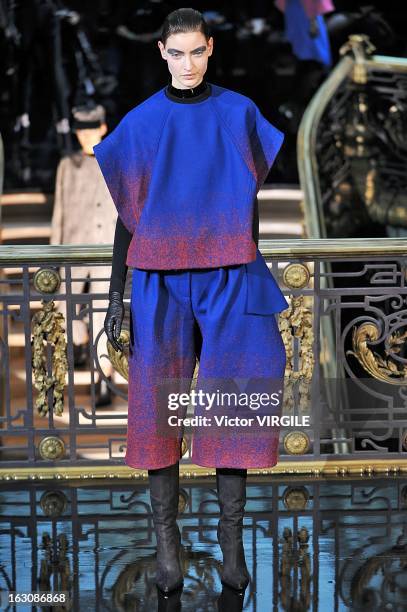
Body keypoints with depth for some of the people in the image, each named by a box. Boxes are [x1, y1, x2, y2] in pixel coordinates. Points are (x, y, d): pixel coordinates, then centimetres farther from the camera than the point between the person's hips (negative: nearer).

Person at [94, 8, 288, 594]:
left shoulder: (238, 112, 5)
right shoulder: (140, 123, 4)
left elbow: (252, 198, 9)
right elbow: (128, 215, 6)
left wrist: (262, 281, 6)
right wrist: (116, 297, 2)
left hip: (230, 281, 0)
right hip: (161, 283, 0)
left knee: (232, 407, -3)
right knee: (160, 407, -4)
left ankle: (232, 539, 4)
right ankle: (166, 540, 3)